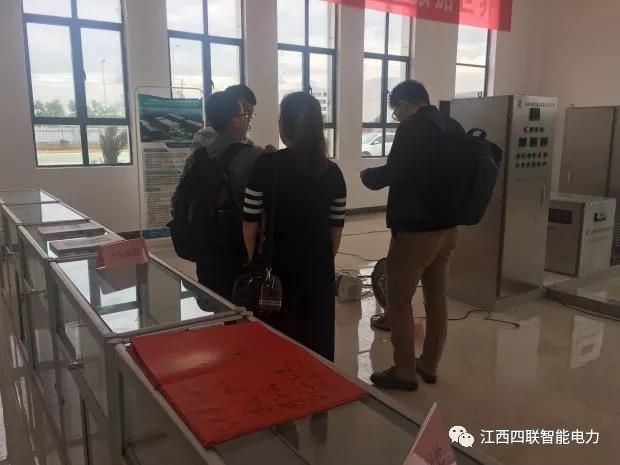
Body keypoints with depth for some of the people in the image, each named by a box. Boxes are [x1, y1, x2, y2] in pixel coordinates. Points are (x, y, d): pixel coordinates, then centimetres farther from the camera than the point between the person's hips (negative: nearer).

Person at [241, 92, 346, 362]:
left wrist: (254, 261, 7)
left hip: (277, 268, -2)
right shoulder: (332, 172, -3)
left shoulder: (266, 165, -11)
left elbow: (251, 221, -7)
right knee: (317, 343, 16)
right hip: (318, 270, 2)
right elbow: (336, 228, 1)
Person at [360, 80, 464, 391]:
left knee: (399, 301, 4)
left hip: (414, 230, -8)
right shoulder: (454, 128, 10)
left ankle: (404, 372, 13)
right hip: (447, 228, 8)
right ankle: (429, 366, 28)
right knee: (437, 299, 15)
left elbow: (392, 174, -19)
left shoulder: (412, 128, -14)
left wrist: (367, 175, 0)